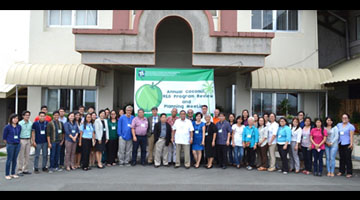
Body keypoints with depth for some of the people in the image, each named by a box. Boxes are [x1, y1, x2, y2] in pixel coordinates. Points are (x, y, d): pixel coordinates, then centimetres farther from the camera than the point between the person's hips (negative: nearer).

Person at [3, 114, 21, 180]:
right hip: (10, 145, -4)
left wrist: (18, 141, 10)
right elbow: (4, 136, 1)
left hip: (17, 145, 4)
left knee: (14, 159, 10)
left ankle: (13, 174, 20)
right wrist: (7, 143, 5)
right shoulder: (7, 127, -8)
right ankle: (7, 174, 10)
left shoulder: (19, 127, 3)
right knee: (9, 160, 1)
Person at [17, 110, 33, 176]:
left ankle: (25, 170, 18)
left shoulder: (30, 123, 6)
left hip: (28, 140, 5)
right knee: (21, 156, -1)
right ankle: (19, 171, 6)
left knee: (27, 156, 9)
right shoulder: (20, 123, -8)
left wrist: (31, 141, 11)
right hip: (22, 140, -5)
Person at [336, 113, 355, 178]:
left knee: (348, 158, -3)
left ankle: (349, 173, 4)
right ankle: (341, 171, 19)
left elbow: (351, 136, -9)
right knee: (342, 158, 11)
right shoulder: (339, 125, 13)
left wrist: (351, 143, -18)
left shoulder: (350, 126, -2)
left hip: (347, 144, -5)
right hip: (340, 144, 5)